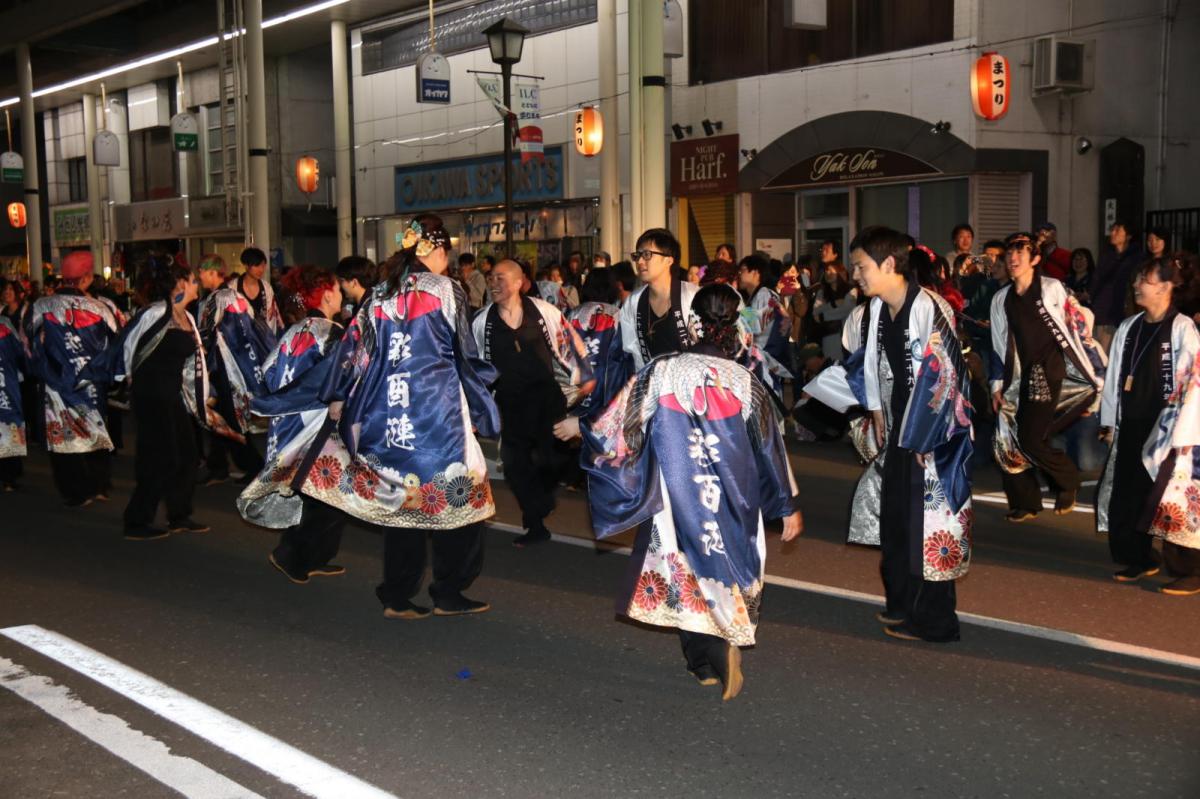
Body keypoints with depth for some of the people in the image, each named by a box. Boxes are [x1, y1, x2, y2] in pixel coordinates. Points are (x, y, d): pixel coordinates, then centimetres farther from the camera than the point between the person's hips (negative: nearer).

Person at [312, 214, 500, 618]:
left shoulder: (381, 293, 9)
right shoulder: (446, 289, -3)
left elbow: (354, 345, 9)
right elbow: (465, 354, 1)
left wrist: (338, 397, 18)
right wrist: (477, 405, 13)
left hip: (388, 412, 5)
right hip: (437, 409, -5)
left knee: (399, 498, 10)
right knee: (457, 494, 6)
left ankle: (397, 597, 13)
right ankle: (449, 593, 8)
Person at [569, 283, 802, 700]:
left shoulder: (663, 371, -12)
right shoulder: (746, 383, -8)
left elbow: (623, 424, -5)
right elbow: (769, 448, -1)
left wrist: (581, 428, 15)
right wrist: (789, 506, 9)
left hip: (677, 496, -1)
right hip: (731, 502, 1)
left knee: (687, 571, 12)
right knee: (727, 567, 16)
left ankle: (705, 662, 18)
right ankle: (727, 640, -4)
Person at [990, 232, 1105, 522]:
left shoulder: (1053, 290, -5)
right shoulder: (1001, 299, 11)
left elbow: (1081, 328, -5)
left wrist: (1098, 374, -8)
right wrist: (998, 386, 12)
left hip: (1050, 373, -6)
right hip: (1020, 377, 6)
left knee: (1032, 440, -11)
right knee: (1007, 439, 2)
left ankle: (1067, 480, 17)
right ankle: (1026, 502, 18)